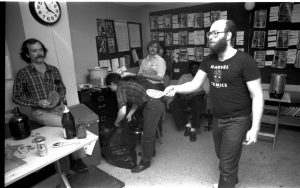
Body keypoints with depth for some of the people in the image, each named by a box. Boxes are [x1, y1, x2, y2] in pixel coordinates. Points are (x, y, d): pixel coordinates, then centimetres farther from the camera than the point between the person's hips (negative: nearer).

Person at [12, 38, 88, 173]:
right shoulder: (23, 74, -2)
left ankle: (77, 159, -8)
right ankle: (76, 159, -2)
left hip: (58, 108, 4)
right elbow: (16, 97, 2)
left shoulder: (53, 70, 9)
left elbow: (62, 88, 16)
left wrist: (58, 99, -6)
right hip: (39, 112, -3)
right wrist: (37, 102, -14)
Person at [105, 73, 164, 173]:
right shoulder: (127, 82, 21)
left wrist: (117, 122, 6)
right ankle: (151, 152, 46)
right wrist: (130, 114, 24)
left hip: (152, 107, -10)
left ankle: (145, 162, 19)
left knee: (147, 136, 3)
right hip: (158, 104, 10)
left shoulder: (120, 88, -6)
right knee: (150, 131, 26)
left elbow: (122, 111, -13)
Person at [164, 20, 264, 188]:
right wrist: (176, 88, -22)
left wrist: (255, 128, -19)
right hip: (217, 119, 6)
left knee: (227, 164, 3)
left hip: (237, 121, -6)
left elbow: (257, 96, -16)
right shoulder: (209, 60, 1)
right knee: (222, 157, 26)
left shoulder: (244, 61, -17)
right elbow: (194, 84, -2)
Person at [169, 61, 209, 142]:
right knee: (173, 105, -26)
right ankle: (187, 124, -12)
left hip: (196, 96, -2)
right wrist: (181, 94, -13)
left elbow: (205, 90, 0)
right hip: (184, 96, 3)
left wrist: (193, 94, -18)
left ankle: (193, 129, -24)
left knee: (197, 104, -38)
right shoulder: (184, 76, 24)